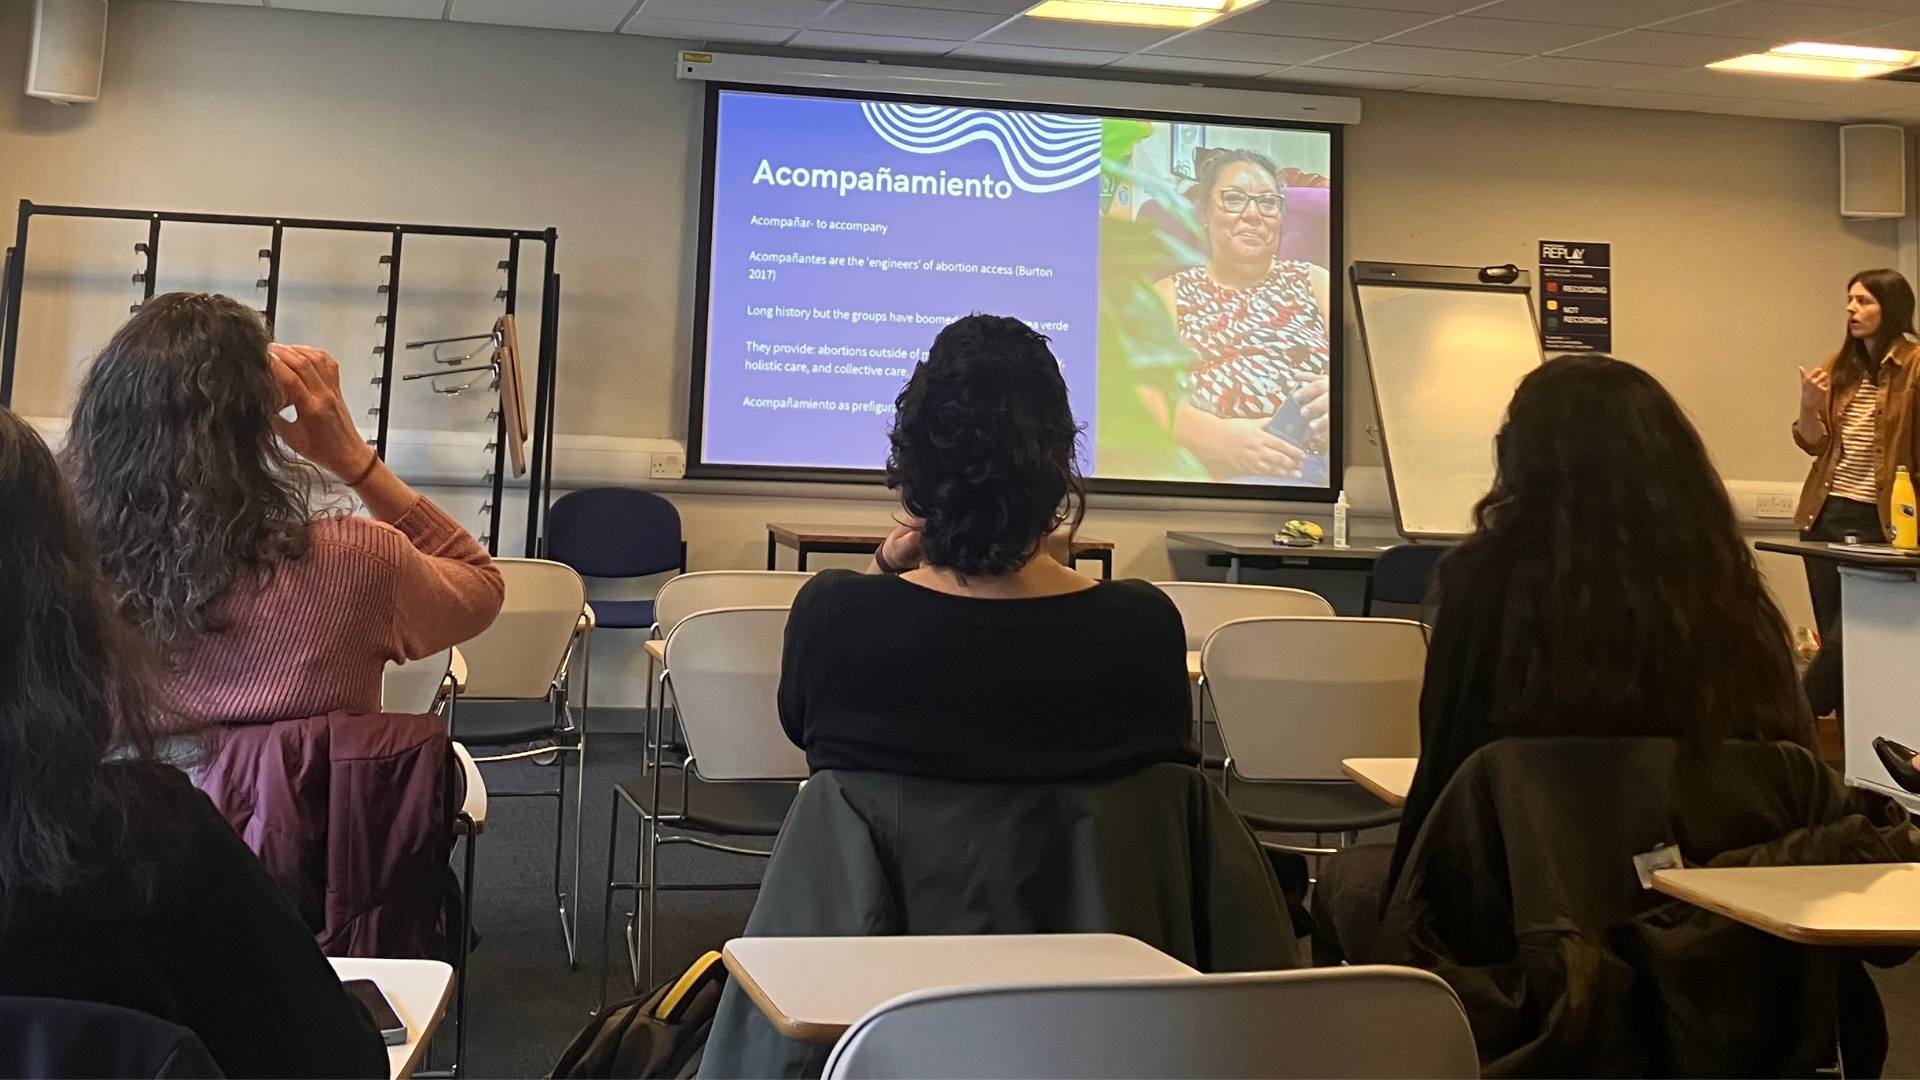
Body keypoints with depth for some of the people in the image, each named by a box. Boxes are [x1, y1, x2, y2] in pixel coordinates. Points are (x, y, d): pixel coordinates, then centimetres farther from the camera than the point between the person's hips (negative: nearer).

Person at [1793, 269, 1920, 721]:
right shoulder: (1839, 365, 9)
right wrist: (1809, 406, -8)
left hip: (1876, 519, -6)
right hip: (1825, 513, 6)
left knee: (1843, 639, -7)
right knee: (1832, 635, 8)